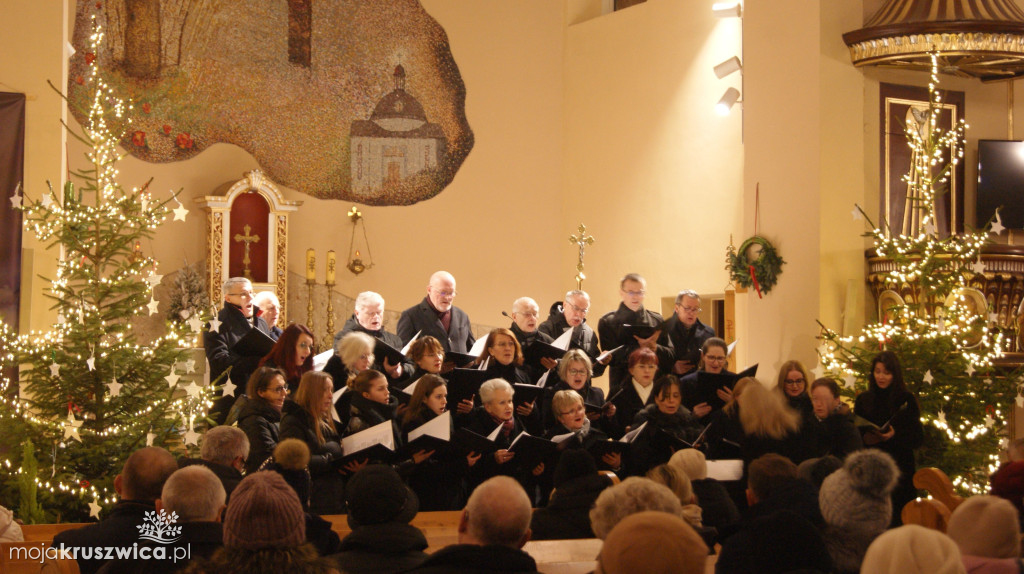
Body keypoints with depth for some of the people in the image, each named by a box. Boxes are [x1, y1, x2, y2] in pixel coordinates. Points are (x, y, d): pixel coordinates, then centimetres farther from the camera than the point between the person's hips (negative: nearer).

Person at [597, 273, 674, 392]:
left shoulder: (657, 320, 13)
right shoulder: (607, 322, 4)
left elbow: (672, 356, 9)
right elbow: (611, 358, -7)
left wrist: (655, 348, -11)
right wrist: (639, 346, -14)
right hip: (622, 386, -2)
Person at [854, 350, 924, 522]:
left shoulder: (907, 400, 2)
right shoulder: (863, 399, 9)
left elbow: (918, 439, -1)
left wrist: (895, 435, -17)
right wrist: (865, 439, -9)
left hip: (900, 471, -2)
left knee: (898, 519, -4)